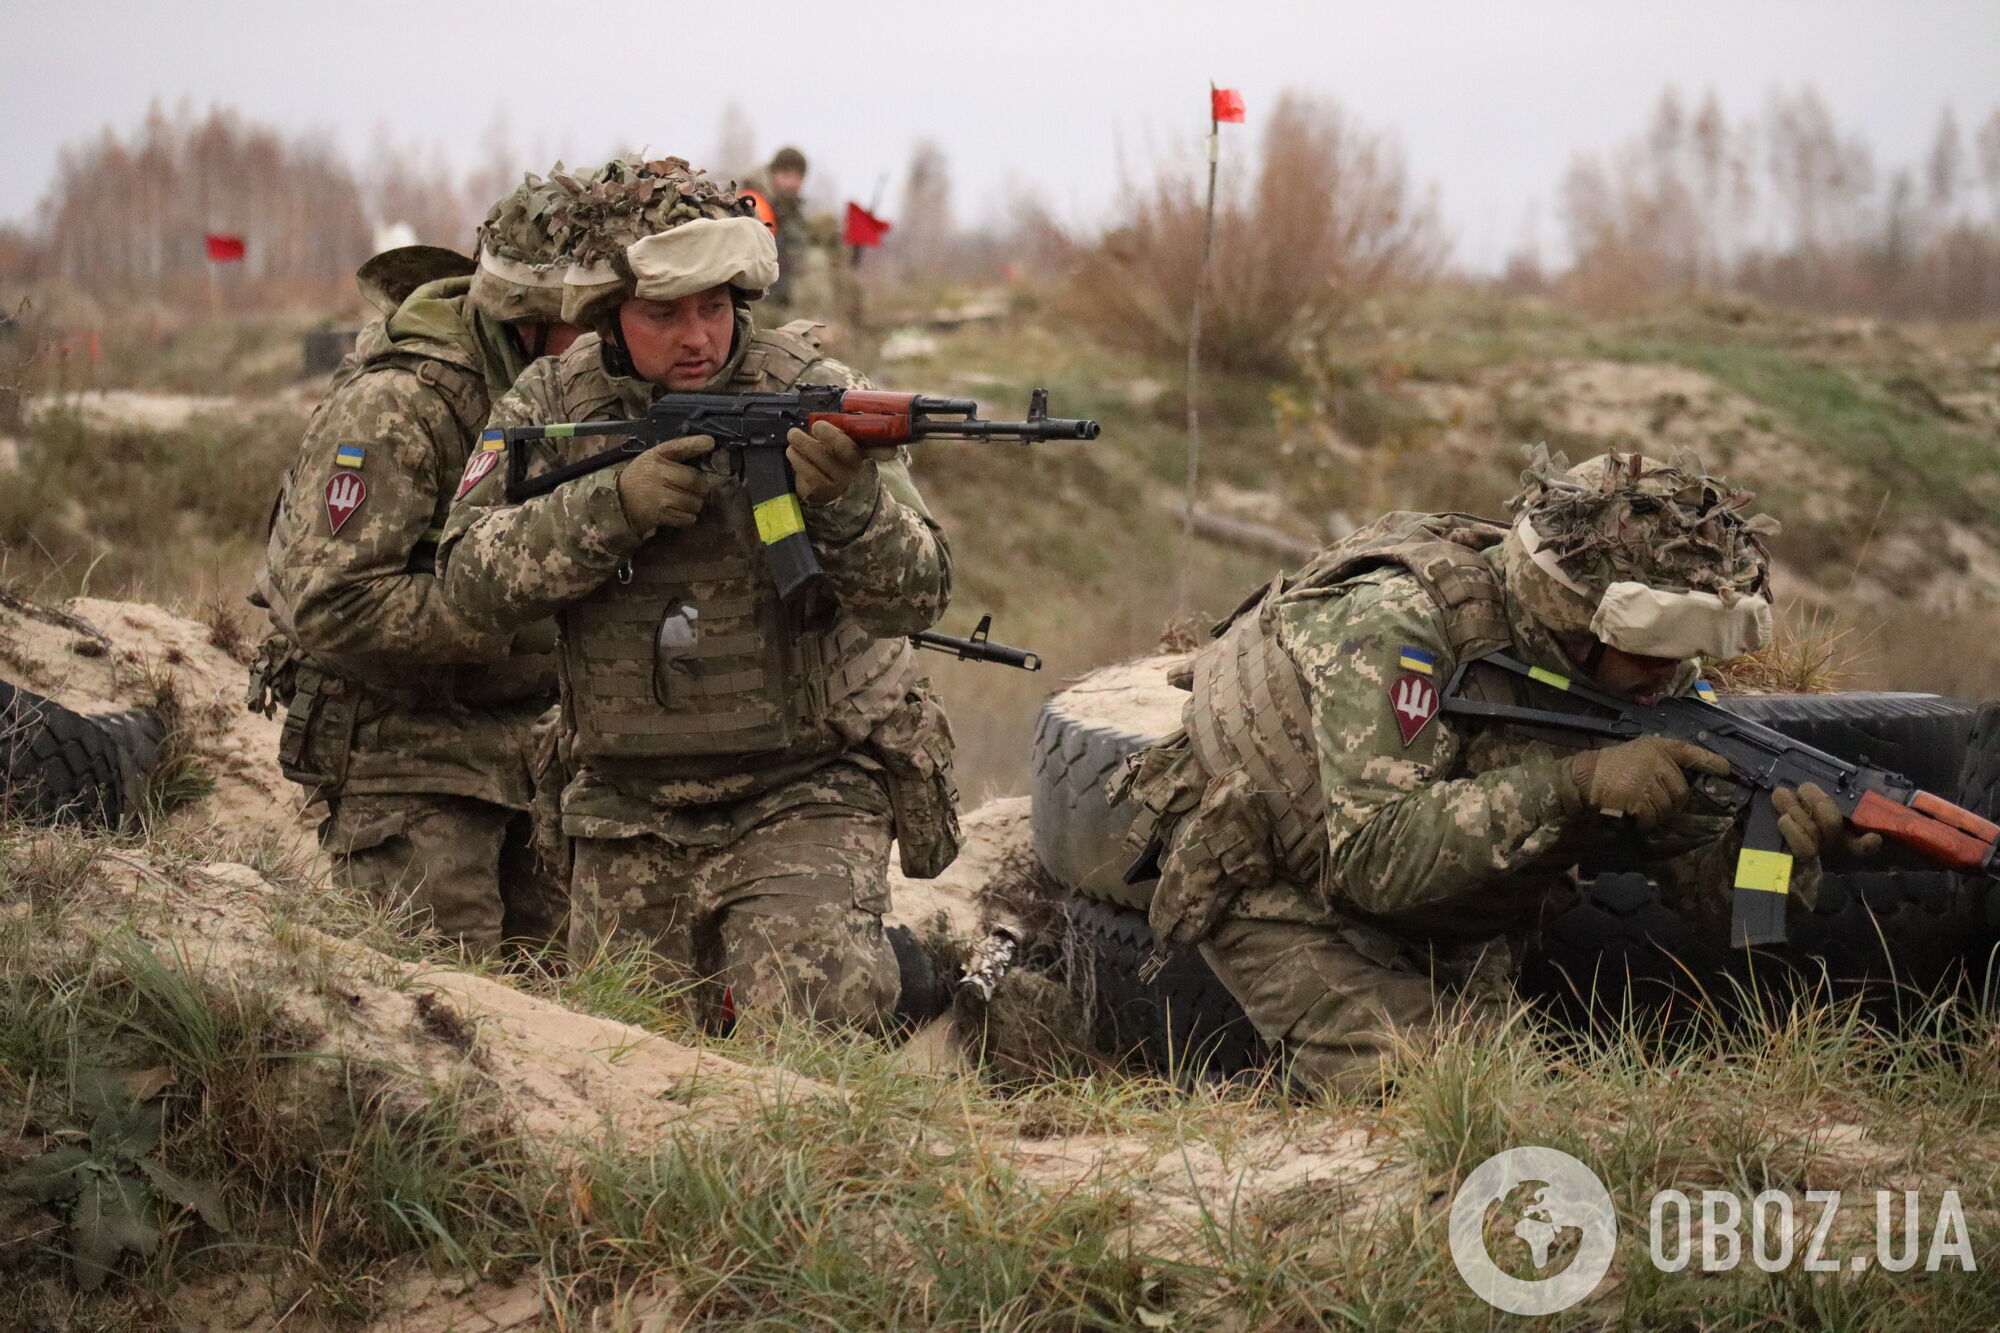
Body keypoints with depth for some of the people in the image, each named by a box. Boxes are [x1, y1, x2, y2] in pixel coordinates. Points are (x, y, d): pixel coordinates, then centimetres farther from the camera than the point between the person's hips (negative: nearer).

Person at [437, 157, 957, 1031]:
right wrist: (613, 504, -23)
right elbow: (474, 580, -10)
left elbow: (916, 596, -14)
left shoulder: (816, 396, -8)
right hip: (629, 816, 3)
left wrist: (843, 502, -34)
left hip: (804, 795, -3)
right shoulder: (551, 407, 1)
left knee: (805, 1013, -22)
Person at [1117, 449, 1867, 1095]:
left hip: (1442, 916, 6)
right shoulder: (1400, 621, -34)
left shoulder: (1649, 679, -15)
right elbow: (1376, 858, -42)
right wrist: (1572, 783, -48)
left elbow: (1706, 877, -13)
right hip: (1269, 880, -6)